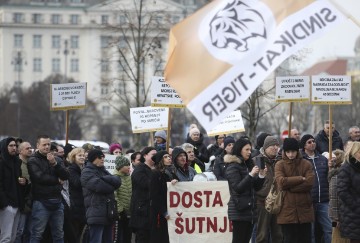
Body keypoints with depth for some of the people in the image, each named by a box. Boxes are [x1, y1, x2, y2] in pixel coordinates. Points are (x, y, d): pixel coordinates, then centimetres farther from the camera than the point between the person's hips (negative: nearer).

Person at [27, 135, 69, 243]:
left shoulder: (55, 159, 15)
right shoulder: (33, 161, -2)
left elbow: (66, 176, 4)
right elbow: (40, 177, -16)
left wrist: (55, 163, -11)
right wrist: (57, 180, -3)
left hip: (57, 201, 6)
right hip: (41, 202, -6)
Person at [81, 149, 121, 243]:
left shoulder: (103, 171, 22)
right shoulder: (87, 172, -3)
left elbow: (117, 181, 5)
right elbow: (99, 186, -18)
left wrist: (105, 178, -11)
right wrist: (111, 187, 0)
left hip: (108, 213, 9)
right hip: (96, 213, -9)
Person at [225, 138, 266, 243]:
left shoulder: (248, 165, 17)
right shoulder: (233, 167, -6)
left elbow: (256, 187, 16)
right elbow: (237, 188, -15)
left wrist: (261, 175, -2)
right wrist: (251, 174, -22)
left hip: (250, 209, 7)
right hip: (239, 210, -7)